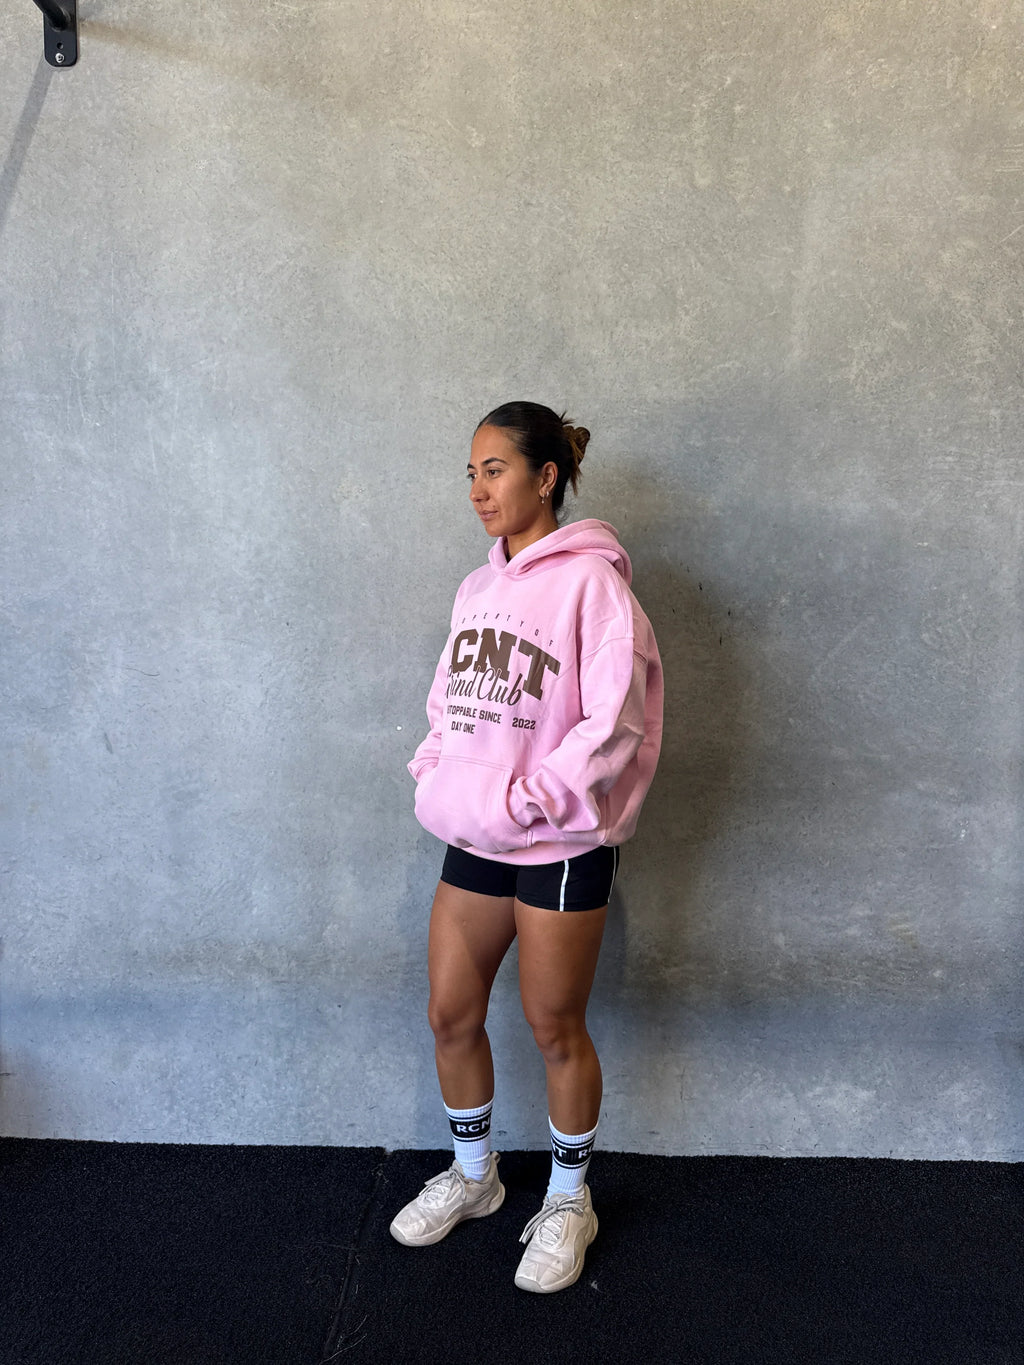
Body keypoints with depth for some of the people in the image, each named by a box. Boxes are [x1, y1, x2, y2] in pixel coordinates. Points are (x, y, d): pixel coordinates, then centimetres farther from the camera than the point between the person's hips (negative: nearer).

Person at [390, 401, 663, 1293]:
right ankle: (473, 1176, 40)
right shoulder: (480, 587, 10)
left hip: (560, 847, -6)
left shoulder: (589, 582, -13)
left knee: (555, 1028, 9)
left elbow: (613, 721, -18)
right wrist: (435, 777, 0)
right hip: (472, 842, 7)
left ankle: (569, 1203, 35)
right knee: (451, 1015, 15)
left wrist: (527, 800, -19)